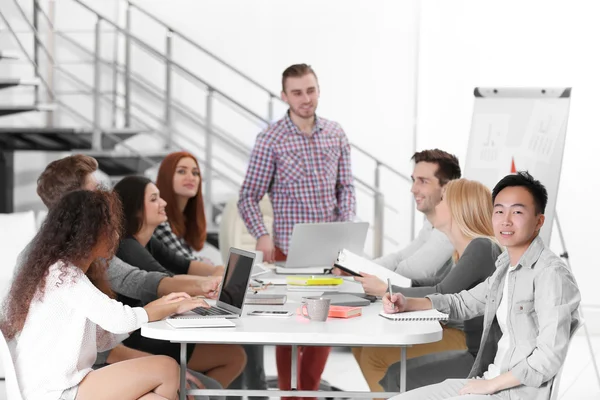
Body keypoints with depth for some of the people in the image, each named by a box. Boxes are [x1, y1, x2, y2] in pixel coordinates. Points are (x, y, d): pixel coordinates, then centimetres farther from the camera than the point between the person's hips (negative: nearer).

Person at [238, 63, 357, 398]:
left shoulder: (336, 134, 4)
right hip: (290, 248, -4)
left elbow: (346, 187, 9)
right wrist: (262, 236, -20)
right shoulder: (271, 140, -8)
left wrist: (347, 226, -7)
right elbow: (249, 197, -6)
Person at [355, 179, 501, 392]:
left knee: (399, 377, -14)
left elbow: (442, 296, -19)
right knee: (372, 354, 4)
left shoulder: (482, 247, -15)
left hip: (480, 354, -9)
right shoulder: (464, 250, 15)